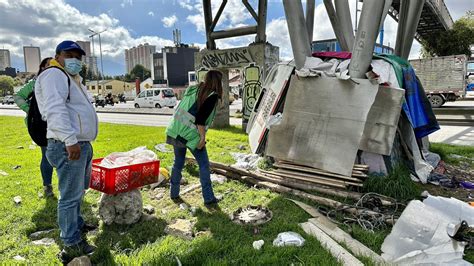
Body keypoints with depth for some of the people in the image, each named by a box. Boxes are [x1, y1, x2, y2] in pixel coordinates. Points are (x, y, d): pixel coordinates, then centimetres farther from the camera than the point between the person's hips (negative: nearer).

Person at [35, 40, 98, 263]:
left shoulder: (73, 79, 22)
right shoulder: (54, 75, -10)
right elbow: (55, 109, -25)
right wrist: (70, 140, -32)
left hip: (82, 143, 10)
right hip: (69, 146, -10)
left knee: (78, 191, 22)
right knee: (70, 195, -4)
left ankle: (76, 225, 38)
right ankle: (72, 245, 5)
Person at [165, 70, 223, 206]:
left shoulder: (193, 89, 12)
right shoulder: (213, 96, -9)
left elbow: (180, 109, 15)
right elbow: (201, 118, -18)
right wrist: (203, 136, -13)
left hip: (176, 132, 7)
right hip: (192, 135, -7)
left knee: (178, 162, 19)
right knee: (204, 165, 6)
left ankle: (174, 194, 31)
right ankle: (208, 198, 11)